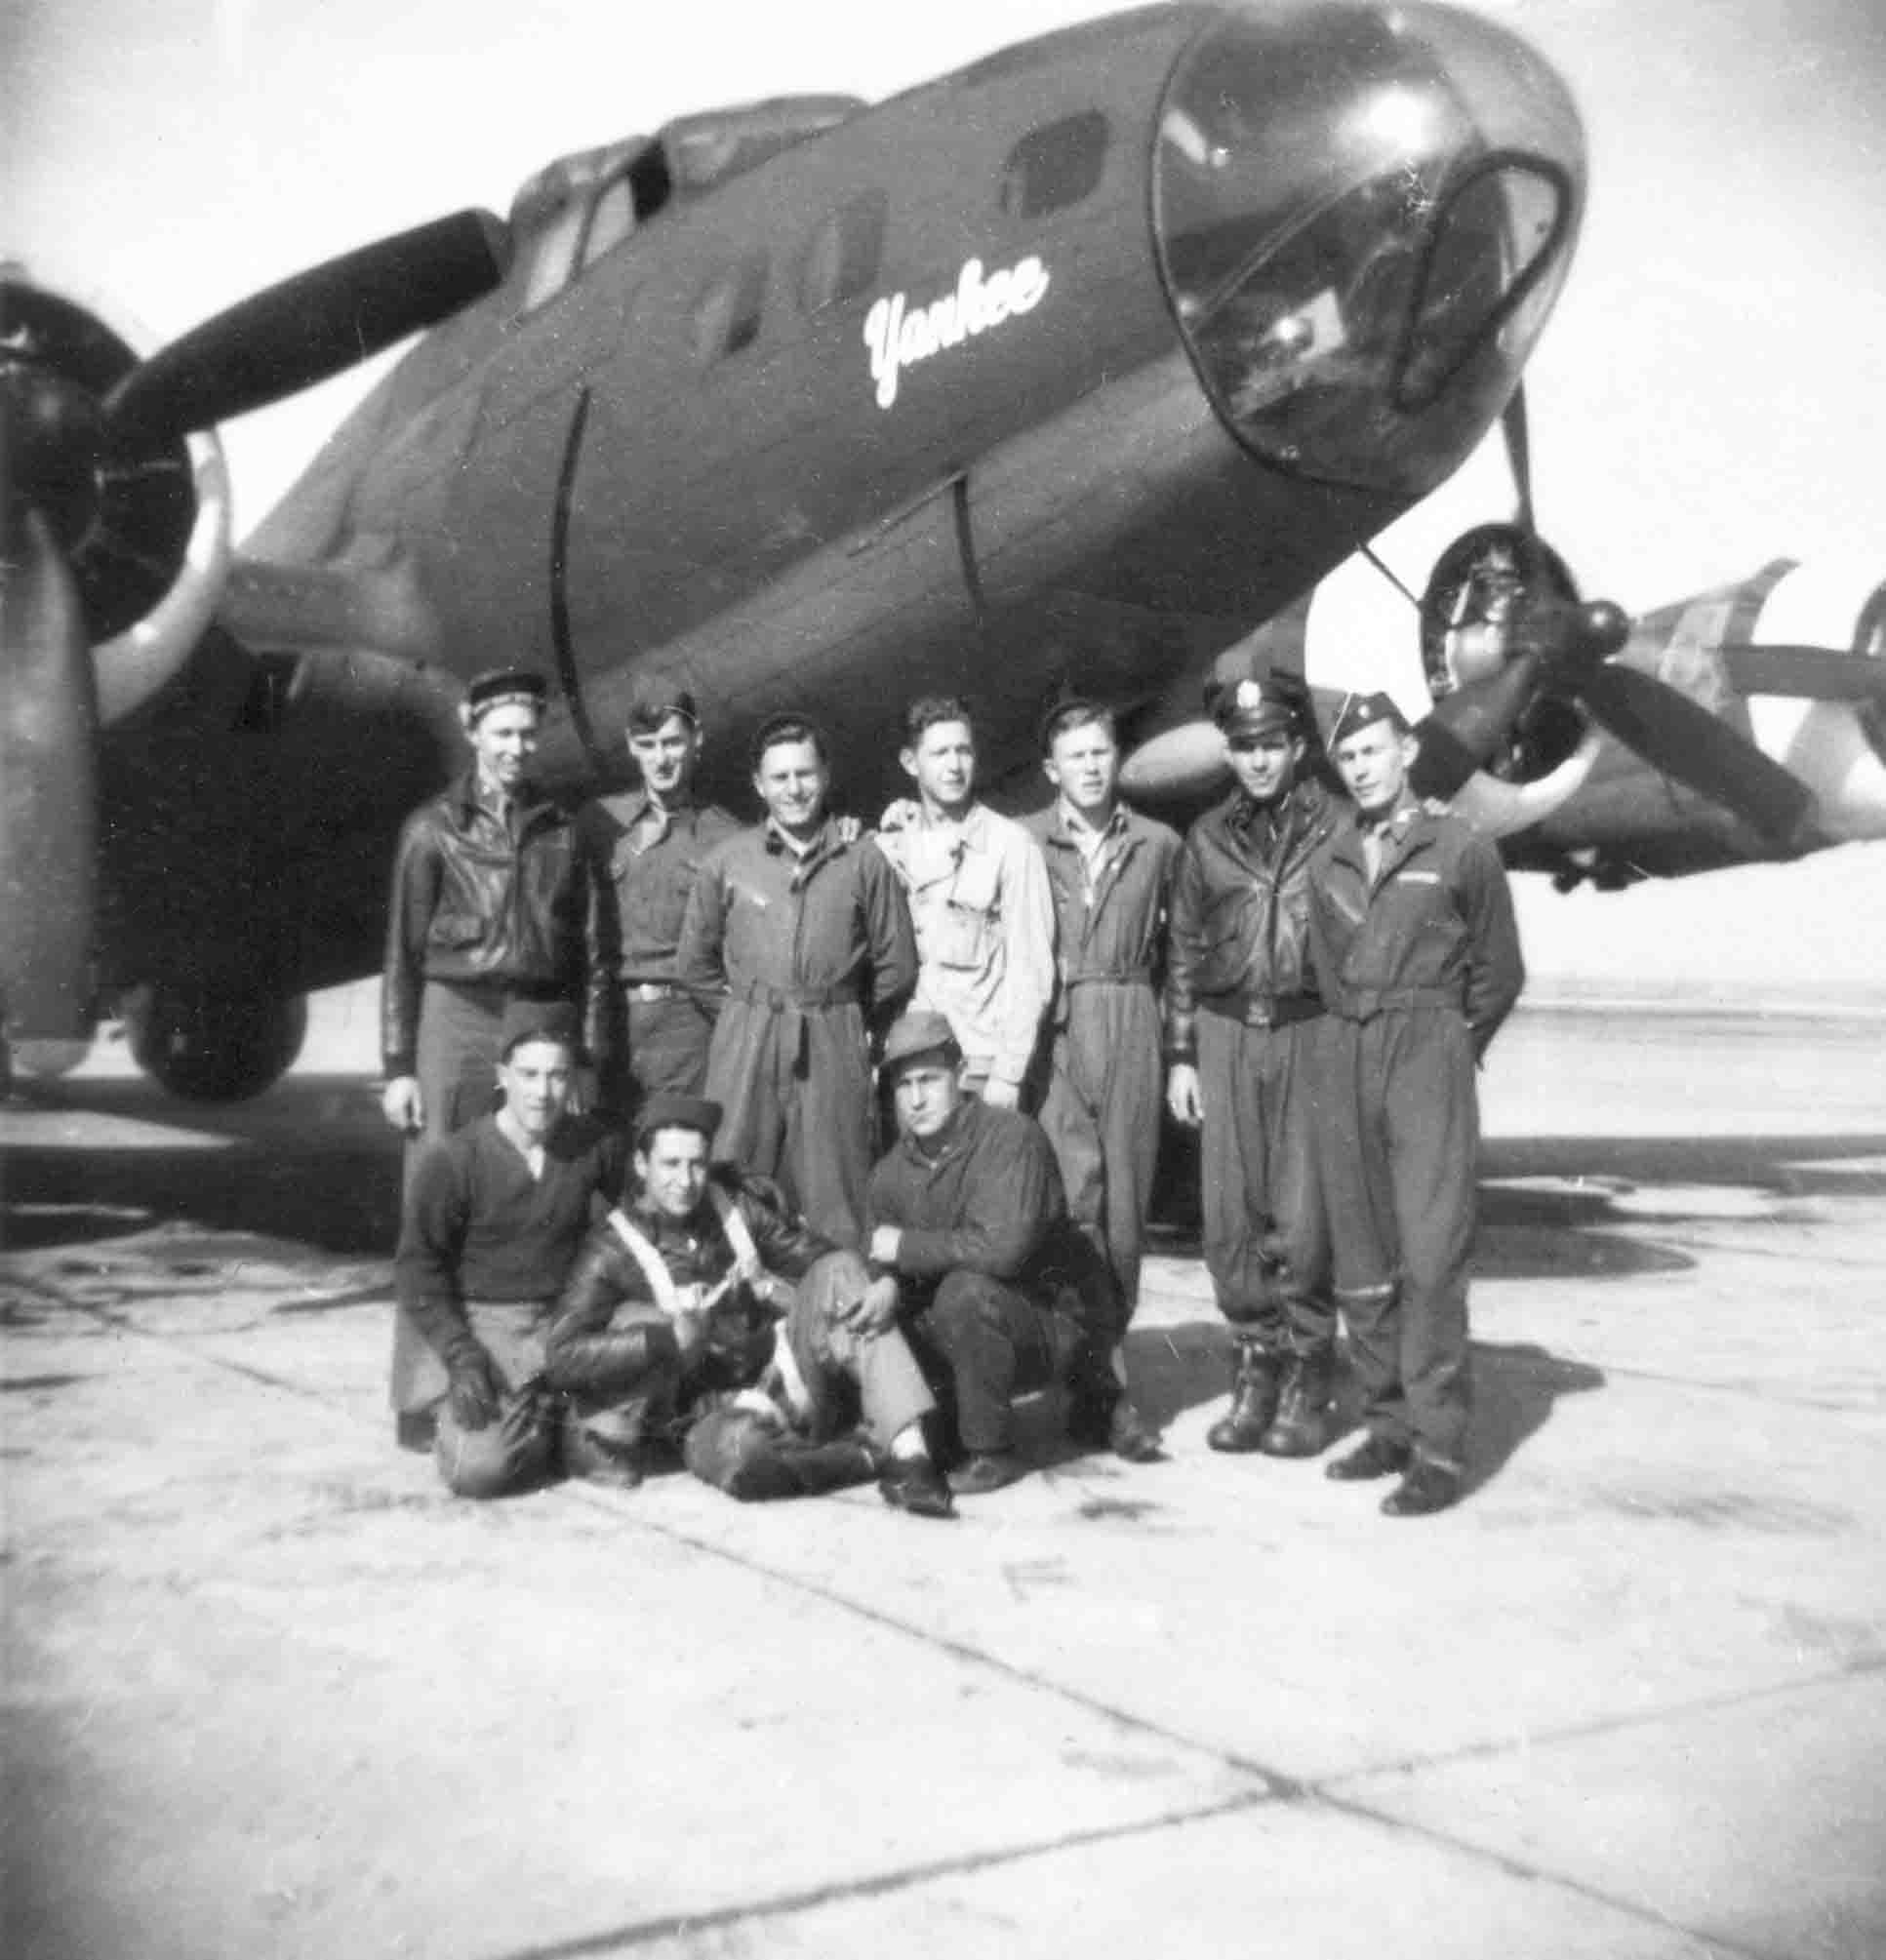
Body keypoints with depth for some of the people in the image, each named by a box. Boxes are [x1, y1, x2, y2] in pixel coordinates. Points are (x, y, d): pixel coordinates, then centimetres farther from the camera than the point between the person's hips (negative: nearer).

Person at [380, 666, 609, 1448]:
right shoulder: (433, 828, 6)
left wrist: (591, 1059, 4)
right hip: (457, 1019, -2)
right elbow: (403, 953, 3)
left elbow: (591, 955, 11)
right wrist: (397, 1065, -3)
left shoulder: (562, 832, 12)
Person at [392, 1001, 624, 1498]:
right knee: (479, 1468, -25)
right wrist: (461, 1356, -16)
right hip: (482, 1326, -3)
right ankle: (543, 1425, 10)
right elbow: (417, 1267, -6)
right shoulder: (452, 1159, -10)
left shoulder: (597, 1146, -2)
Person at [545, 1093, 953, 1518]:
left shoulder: (736, 1205, 4)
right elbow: (563, 1359, -18)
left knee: (837, 1273, -19)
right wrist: (669, 1339, -28)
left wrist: (882, 1282, -17)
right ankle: (874, 1459, -15)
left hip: (789, 1368, 4)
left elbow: (816, 1256, 4)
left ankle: (909, 1452, -28)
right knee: (735, 1454, -39)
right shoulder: (611, 1251, -9)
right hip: (719, 1406, -4)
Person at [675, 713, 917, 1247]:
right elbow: (693, 962, 13)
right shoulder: (726, 860, 5)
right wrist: (741, 1012, 10)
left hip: (834, 1047, 0)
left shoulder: (863, 863, 3)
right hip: (745, 1044, 1)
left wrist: (847, 1022, 9)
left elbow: (897, 967, 7)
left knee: (834, 1196, 3)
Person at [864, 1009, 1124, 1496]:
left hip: (1061, 1323, -8)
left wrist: (907, 1247, -22)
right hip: (983, 1329, 8)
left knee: (965, 1290, -32)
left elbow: (1002, 1245, -34)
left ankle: (991, 1453, -15)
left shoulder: (1010, 1135, -21)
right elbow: (883, 1268, 9)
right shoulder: (891, 1173, 1)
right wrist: (888, 1292, -17)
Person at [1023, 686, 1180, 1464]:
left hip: (1131, 1029, 2)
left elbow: (1174, 954, 16)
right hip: (1052, 1029, -2)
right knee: (1073, 1198, -9)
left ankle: (1103, 1352, 16)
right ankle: (1108, 1385, -5)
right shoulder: (1024, 843, 4)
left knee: (1124, 1201, 4)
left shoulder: (1158, 845, 11)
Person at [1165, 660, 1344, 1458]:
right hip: (1224, 1034, 3)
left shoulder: (1334, 829, 2)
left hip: (1310, 1032, -3)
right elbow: (1183, 951, 14)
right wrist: (1179, 1055, 9)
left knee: (1303, 1218, -3)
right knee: (1231, 1217, 3)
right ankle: (1255, 1366, 17)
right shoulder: (1207, 838, 12)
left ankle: (1307, 1376, 11)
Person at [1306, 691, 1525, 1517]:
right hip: (1348, 1058, 5)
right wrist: (1358, 1037, 13)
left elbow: (1499, 973, 6)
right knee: (1361, 1264, 7)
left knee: (1430, 1256, -10)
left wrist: (1450, 1048, 8)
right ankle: (1389, 1425, 18)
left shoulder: (1463, 850, -2)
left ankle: (1438, 1449, -5)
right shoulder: (1328, 861, 11)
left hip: (1429, 1053, -5)